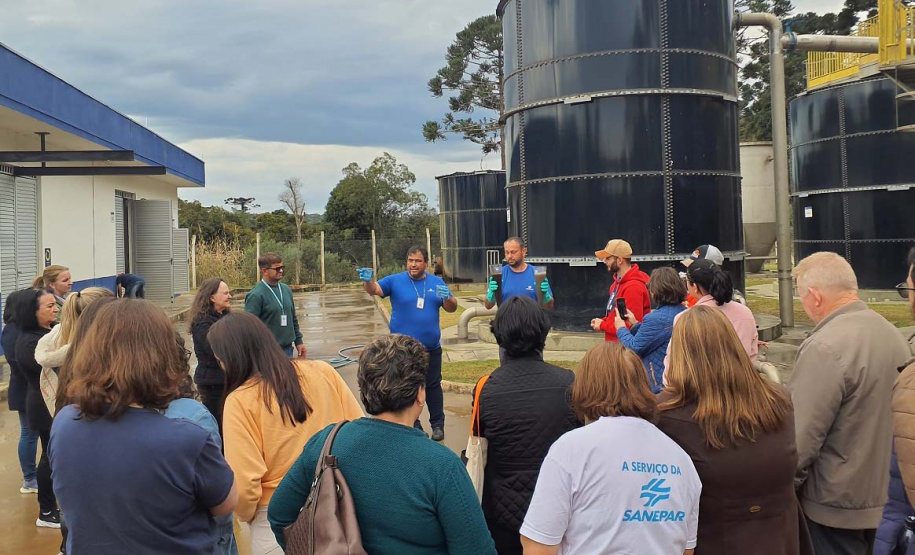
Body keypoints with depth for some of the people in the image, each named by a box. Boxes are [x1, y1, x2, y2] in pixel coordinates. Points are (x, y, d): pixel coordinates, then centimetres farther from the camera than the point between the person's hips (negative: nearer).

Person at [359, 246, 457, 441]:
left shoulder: (436, 282, 4)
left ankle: (438, 425, 24)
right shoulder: (395, 281, -3)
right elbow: (374, 289, -16)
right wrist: (367, 280, -39)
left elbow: (452, 308, 4)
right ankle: (413, 425, 21)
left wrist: (447, 298, -19)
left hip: (431, 348, 2)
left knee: (433, 386, 11)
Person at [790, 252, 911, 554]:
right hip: (888, 494, 8)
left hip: (838, 504, -8)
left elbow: (803, 434, -24)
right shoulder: (892, 333, 1)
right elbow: (879, 415, 10)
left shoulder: (825, 347, -25)